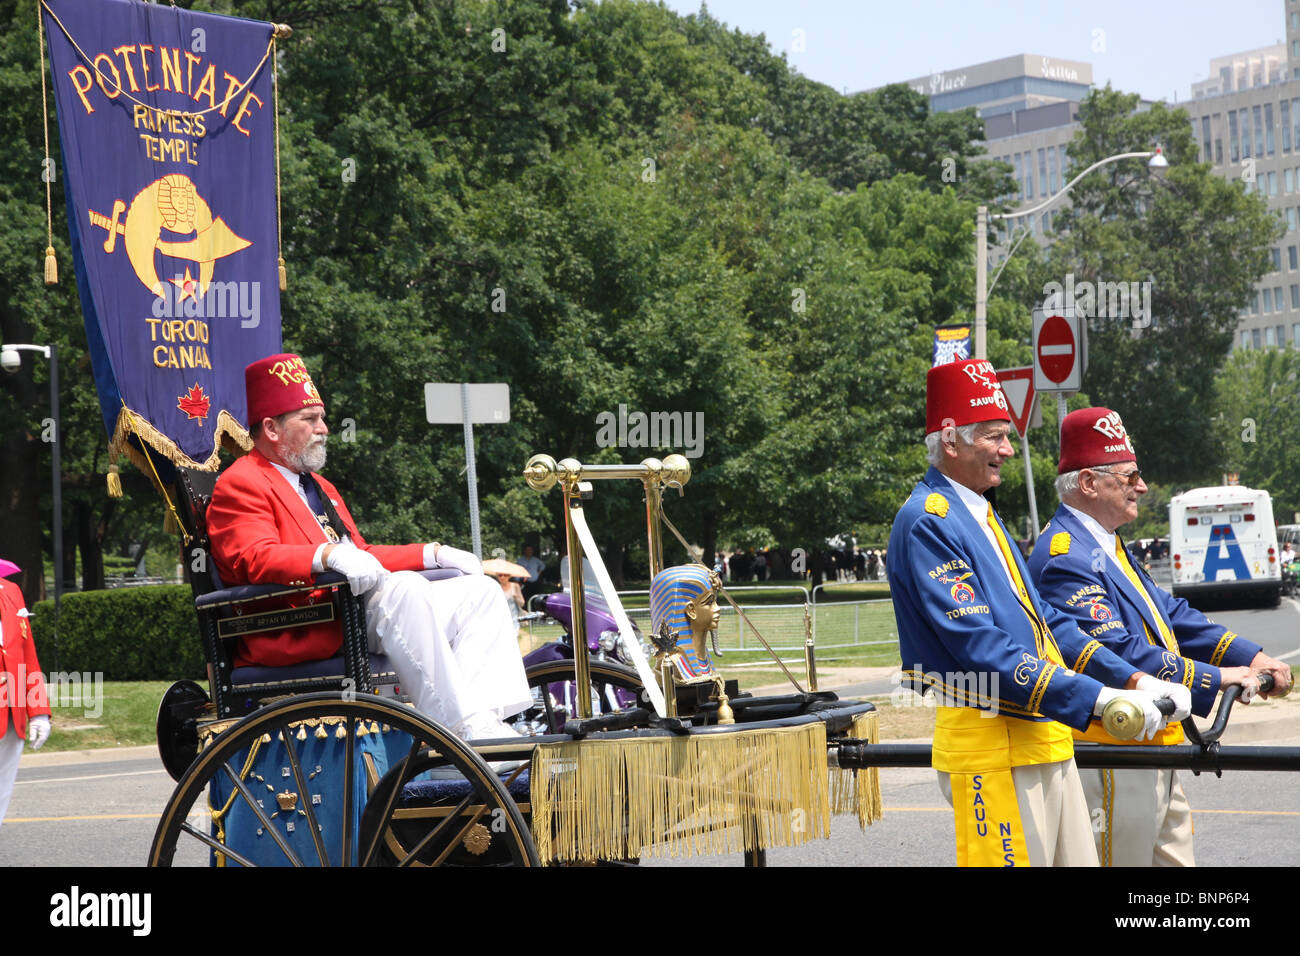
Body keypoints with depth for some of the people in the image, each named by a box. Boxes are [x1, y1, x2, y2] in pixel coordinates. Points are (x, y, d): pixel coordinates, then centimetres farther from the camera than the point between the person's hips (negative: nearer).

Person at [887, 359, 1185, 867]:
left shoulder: (980, 516, 19)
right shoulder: (926, 524, -13)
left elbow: (1044, 620, 21)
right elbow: (979, 646, -22)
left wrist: (1131, 680, 8)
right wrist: (1095, 698, -26)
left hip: (1044, 737, 10)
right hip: (991, 747, -10)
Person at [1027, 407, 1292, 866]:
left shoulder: (1108, 548, 15)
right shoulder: (1066, 560, -20)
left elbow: (1171, 616, 17)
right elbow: (1120, 654, -26)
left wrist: (1248, 657, 5)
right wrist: (1216, 677, -21)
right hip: (1111, 759, -11)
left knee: (1175, 858, 14)